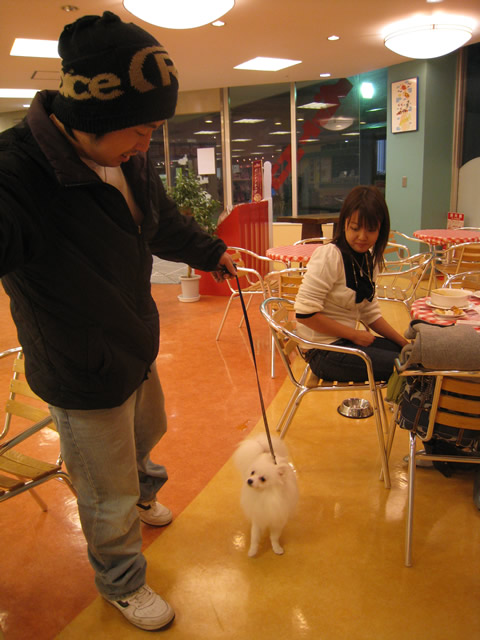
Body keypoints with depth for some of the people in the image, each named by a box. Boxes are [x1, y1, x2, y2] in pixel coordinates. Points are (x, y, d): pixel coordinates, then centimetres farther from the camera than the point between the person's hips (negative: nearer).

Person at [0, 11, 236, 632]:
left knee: (146, 436, 34)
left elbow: (164, 223, 14)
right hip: (85, 380, -8)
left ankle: (144, 496, 67)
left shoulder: (130, 161, -5)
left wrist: (211, 251, 27)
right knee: (109, 497, 13)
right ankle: (121, 584, 43)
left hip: (138, 352, 8)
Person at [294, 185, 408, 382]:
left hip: (345, 341, 8)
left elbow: (370, 313, 15)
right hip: (325, 352, -8)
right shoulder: (329, 256, -17)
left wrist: (403, 342, 4)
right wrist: (355, 335, -16)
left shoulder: (369, 259, 8)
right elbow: (305, 313, -22)